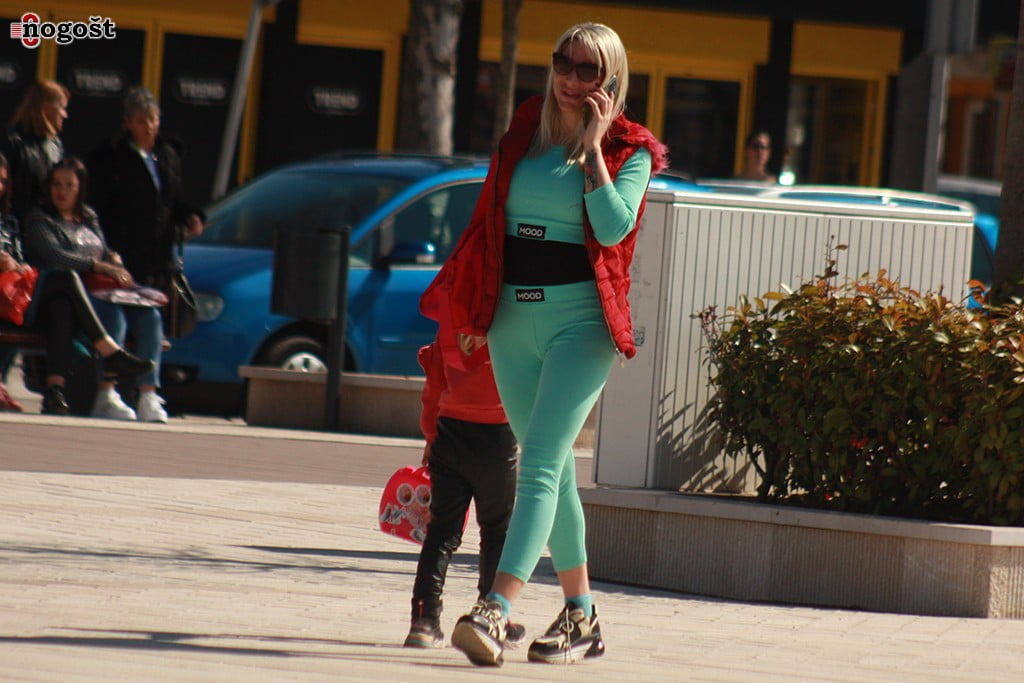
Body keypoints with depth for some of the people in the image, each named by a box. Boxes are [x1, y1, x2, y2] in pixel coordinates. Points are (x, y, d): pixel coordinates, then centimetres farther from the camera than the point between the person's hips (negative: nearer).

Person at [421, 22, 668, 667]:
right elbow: (490, 223, 18)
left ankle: (495, 612, -26)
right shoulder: (523, 135, 12)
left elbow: (613, 227, -16)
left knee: (539, 463, -15)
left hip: (579, 318, -5)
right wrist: (474, 308, 16)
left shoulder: (630, 151, 0)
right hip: (513, 316, 5)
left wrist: (592, 147, -13)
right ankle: (581, 616, 21)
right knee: (553, 468, 12)